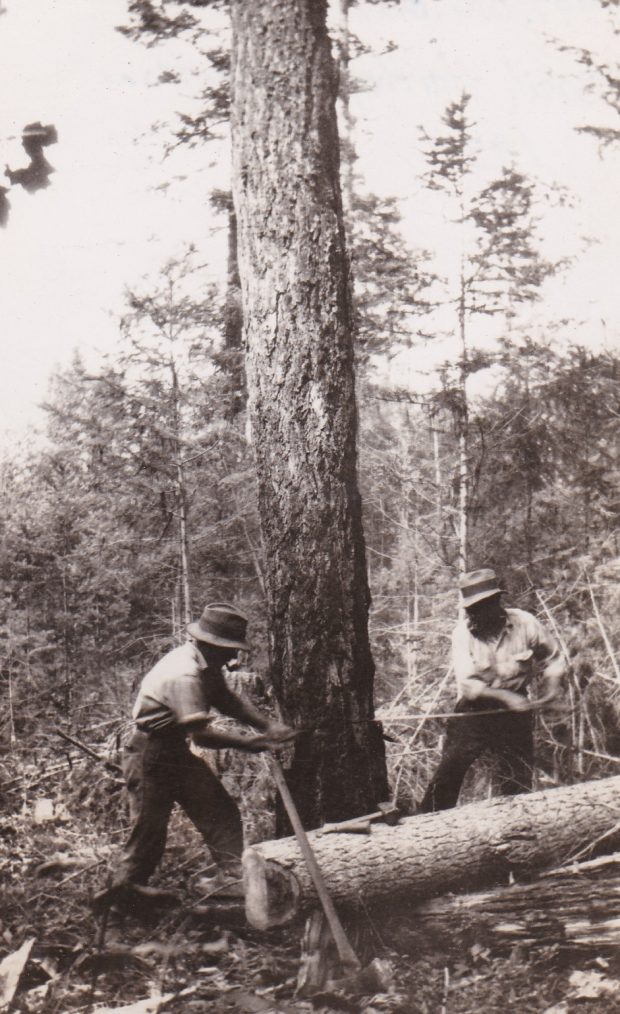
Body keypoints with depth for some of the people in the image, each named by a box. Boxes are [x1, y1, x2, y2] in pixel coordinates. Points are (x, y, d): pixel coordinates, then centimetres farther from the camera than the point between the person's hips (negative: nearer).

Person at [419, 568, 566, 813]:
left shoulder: (525, 624, -11)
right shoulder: (463, 632, -13)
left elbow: (553, 658, 7)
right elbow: (467, 683, -18)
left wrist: (553, 687, -9)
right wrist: (504, 696, -29)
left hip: (514, 714, 1)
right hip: (473, 711, -1)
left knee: (519, 782, 5)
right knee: (448, 773, -6)